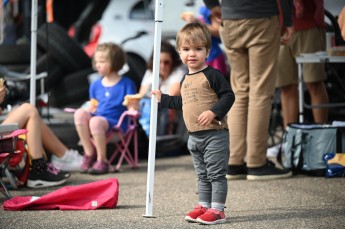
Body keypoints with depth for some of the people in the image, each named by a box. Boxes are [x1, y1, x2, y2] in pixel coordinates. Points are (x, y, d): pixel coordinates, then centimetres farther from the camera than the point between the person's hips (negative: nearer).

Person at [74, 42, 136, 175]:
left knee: (96, 121, -36)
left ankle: (102, 161, -24)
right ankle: (89, 154, -17)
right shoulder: (96, 85, 16)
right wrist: (88, 111, 0)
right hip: (97, 117, 5)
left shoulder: (126, 84, 1)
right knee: (80, 113, -25)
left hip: (116, 124, -5)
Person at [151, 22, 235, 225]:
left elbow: (228, 95, -16)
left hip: (214, 134, -8)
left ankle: (217, 210, -3)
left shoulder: (212, 75, -10)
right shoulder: (186, 80, 15)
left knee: (216, 173, -5)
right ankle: (204, 206, 21)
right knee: (202, 175, 14)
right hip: (194, 136, 8)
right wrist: (163, 98, 30)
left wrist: (214, 112, -25)